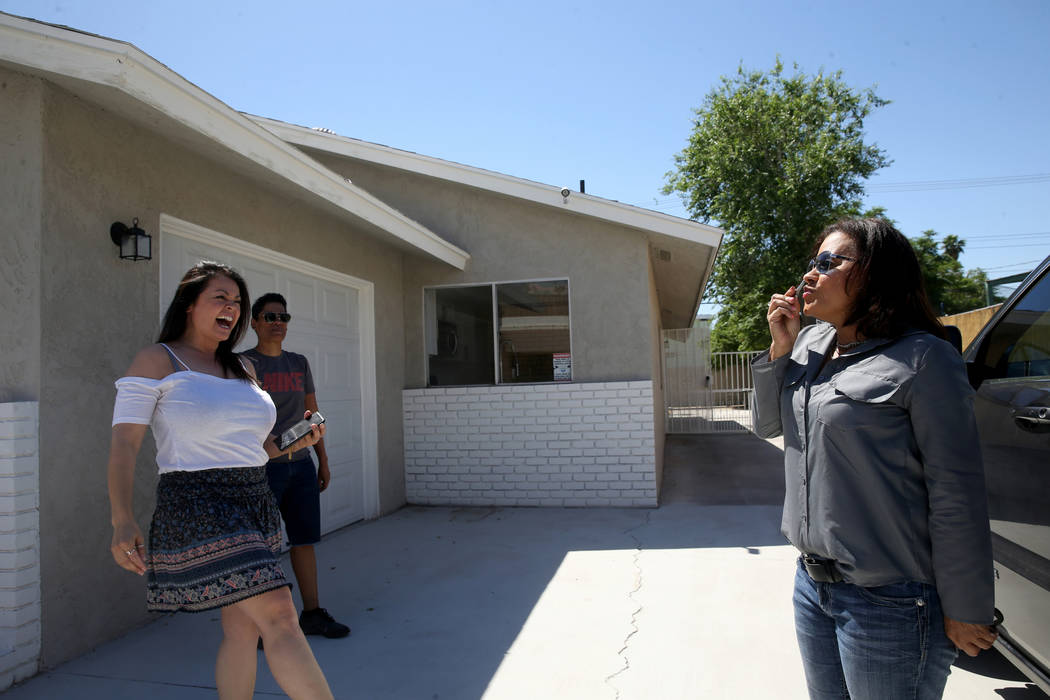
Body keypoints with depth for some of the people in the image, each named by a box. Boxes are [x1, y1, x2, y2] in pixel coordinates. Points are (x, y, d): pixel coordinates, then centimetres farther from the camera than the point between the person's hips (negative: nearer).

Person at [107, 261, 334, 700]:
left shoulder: (241, 369, 17)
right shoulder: (157, 360, -2)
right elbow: (124, 442, -10)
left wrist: (296, 443, 2)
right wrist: (122, 519, -20)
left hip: (254, 502, 7)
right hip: (198, 505, -7)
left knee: (243, 628, 10)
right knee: (278, 616, -13)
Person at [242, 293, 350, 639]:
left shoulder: (299, 364, 13)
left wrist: (323, 461, 14)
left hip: (301, 465, 5)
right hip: (262, 467, -5)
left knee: (304, 540, 10)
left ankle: (312, 614, 20)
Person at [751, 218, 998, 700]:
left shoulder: (922, 359, -16)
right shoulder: (810, 344, 5)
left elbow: (958, 494, -15)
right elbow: (768, 425, 11)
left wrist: (965, 613, -11)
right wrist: (780, 349, -3)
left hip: (889, 603, -7)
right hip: (812, 583, 7)